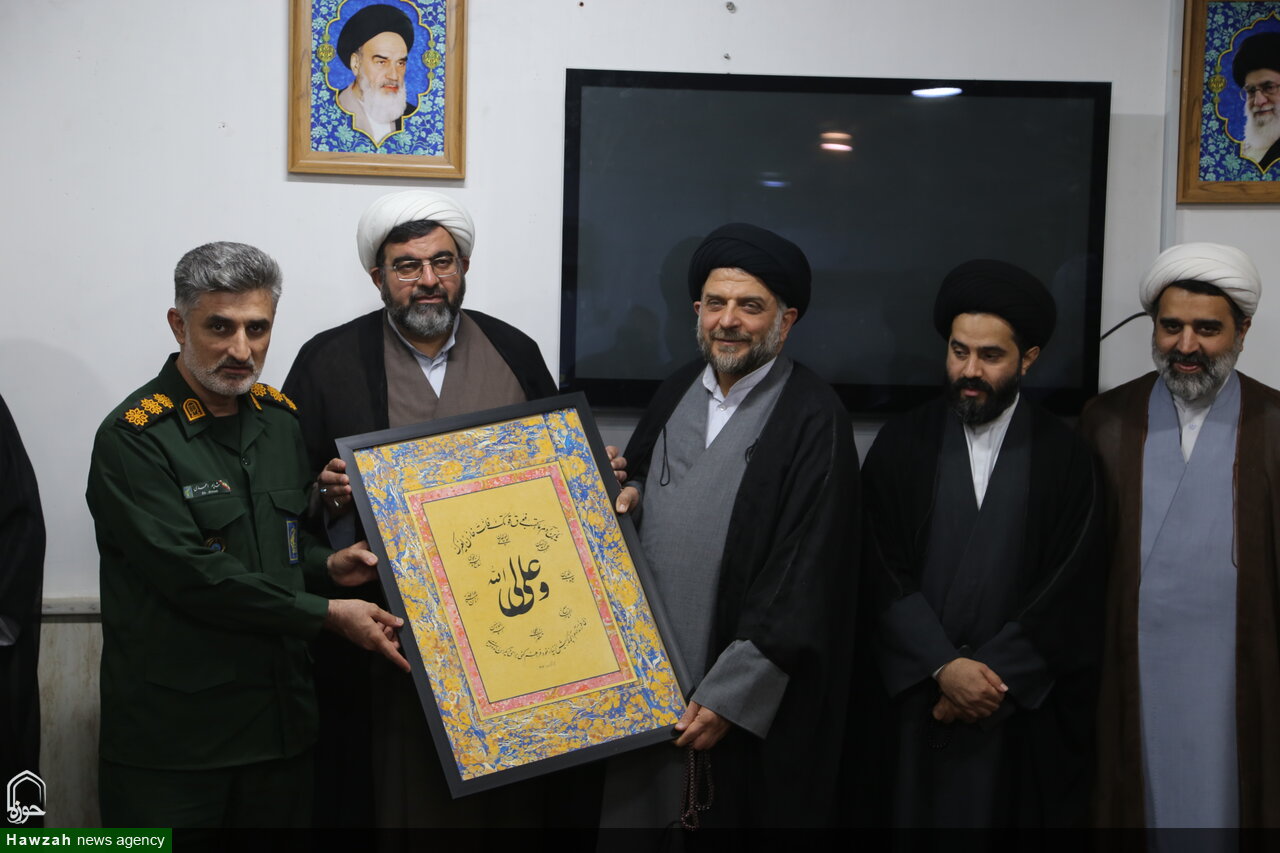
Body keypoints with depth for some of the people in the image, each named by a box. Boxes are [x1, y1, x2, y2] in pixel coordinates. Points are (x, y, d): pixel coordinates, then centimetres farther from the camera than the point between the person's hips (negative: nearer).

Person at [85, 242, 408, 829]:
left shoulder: (279, 417, 8)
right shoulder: (133, 438, -14)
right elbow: (194, 576, -20)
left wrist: (327, 565, 1)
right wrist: (328, 614, -16)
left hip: (281, 718, 6)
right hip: (172, 732, -6)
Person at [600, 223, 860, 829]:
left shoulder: (813, 420, -13)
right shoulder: (677, 392, 7)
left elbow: (804, 580, -15)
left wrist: (730, 694, -16)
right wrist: (629, 494, 0)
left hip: (753, 699, -5)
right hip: (650, 674, 6)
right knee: (638, 808, 11)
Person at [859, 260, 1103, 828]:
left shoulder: (1064, 458, 0)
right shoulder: (901, 445, 2)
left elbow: (1069, 591, -4)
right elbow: (884, 575, -3)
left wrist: (994, 675, -11)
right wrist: (943, 667, -13)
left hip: (1024, 711, 0)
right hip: (914, 699, 1)